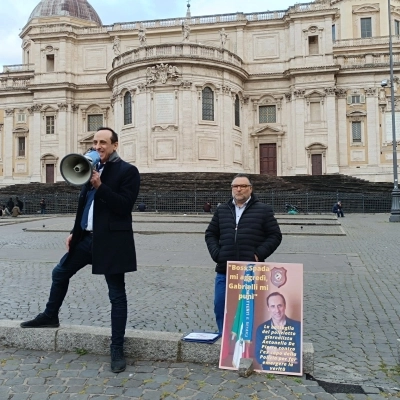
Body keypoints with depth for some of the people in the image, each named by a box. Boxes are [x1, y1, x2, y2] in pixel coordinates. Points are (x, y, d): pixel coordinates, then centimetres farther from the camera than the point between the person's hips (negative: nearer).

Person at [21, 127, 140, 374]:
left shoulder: (128, 171, -9)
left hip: (111, 241, -7)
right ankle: (50, 316, 46)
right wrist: (75, 232, 18)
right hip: (87, 237, 8)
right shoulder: (93, 167, 14)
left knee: (117, 295, 2)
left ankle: (117, 350, 13)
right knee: (60, 273, 21)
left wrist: (99, 186, -23)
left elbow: (124, 206, -18)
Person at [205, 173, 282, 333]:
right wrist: (216, 254, 2)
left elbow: (275, 236, 1)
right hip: (224, 271, 4)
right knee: (220, 308, 9)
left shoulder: (263, 210, 2)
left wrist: (259, 254, -10)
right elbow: (210, 234, 17)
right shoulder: (222, 210, 12)